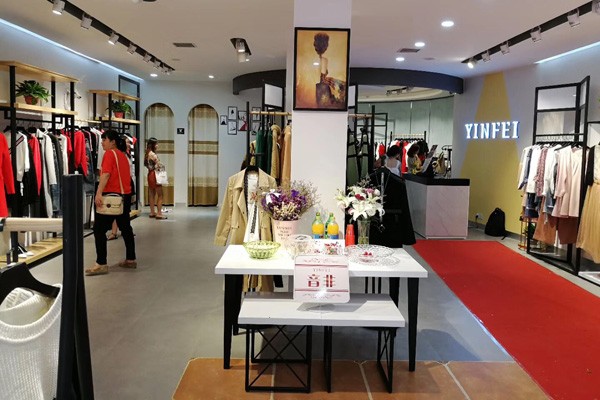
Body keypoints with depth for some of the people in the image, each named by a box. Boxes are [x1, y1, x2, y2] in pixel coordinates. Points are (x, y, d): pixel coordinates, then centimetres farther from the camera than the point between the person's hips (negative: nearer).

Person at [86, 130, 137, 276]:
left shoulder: (109, 154, -7)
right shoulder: (123, 155, 17)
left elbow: (106, 174, -20)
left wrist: (99, 193, -27)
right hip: (125, 195, 9)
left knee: (99, 229, -5)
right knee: (125, 227, 16)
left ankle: (101, 264, -7)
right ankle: (131, 259, 23)